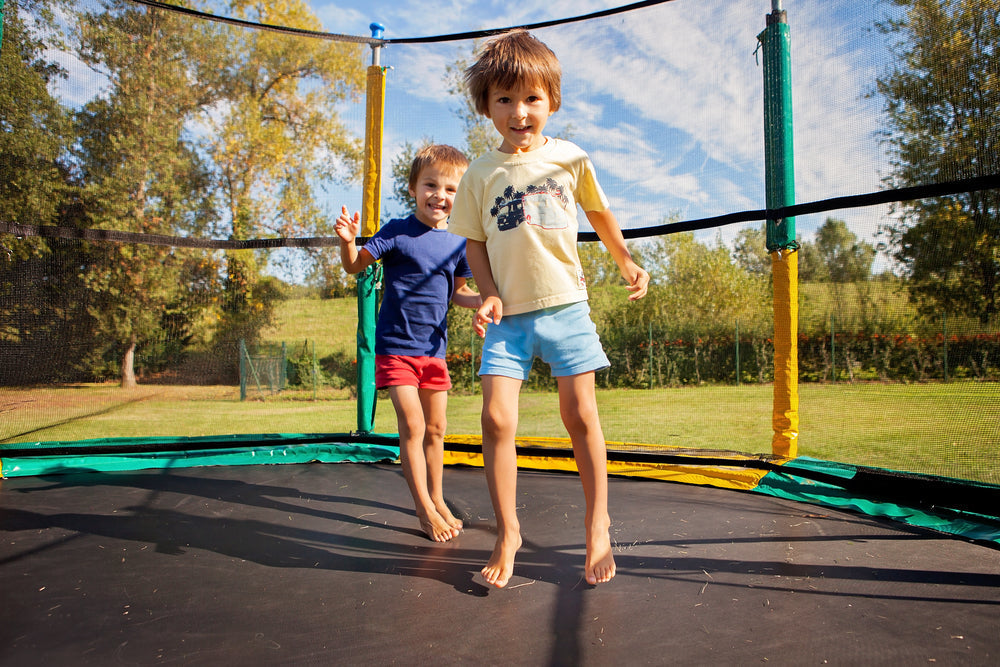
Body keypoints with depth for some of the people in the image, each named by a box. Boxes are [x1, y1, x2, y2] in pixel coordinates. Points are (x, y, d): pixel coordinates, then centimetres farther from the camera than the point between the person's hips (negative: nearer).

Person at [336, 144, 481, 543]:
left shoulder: (458, 244, 4)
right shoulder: (397, 233, -8)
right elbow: (355, 266, -9)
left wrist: (483, 300, -3)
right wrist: (347, 240, -28)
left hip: (434, 349, 5)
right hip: (396, 346, -5)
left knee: (436, 429, 12)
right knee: (412, 426, -8)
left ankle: (437, 499, 30)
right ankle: (424, 510, 8)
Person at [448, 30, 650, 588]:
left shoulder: (570, 158, 4)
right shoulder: (481, 174, 4)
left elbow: (599, 212, 19)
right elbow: (475, 241, 9)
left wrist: (626, 262, 17)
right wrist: (489, 293, -5)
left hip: (566, 306, 0)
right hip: (508, 314, 1)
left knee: (581, 417, 3)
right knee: (498, 420, -7)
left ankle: (599, 526, 22)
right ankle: (508, 532, 12)